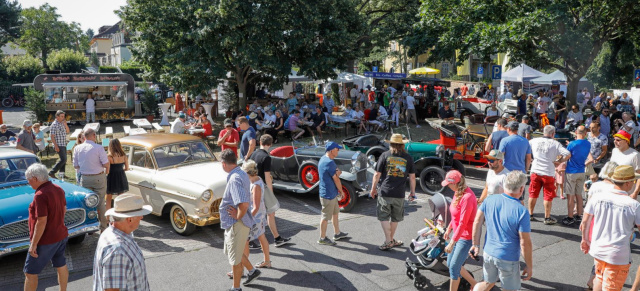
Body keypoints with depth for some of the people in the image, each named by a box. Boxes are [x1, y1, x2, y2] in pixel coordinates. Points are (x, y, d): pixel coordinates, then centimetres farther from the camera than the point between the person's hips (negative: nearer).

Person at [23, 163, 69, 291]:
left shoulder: (40, 195, -24)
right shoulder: (58, 189, 0)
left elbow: (41, 222, -25)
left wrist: (33, 245, -18)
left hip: (45, 241, -8)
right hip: (61, 236, 8)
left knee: (30, 272, 7)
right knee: (61, 265, 20)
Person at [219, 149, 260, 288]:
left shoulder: (234, 179, -26)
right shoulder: (242, 174, 4)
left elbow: (244, 204, -37)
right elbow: (246, 200, 18)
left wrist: (238, 216, -20)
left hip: (236, 224, -10)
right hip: (232, 223, 10)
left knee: (235, 257, 7)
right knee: (231, 250, 27)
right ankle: (252, 271, 40)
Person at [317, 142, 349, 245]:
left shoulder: (323, 159, 7)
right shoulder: (329, 162, -24)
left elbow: (334, 174, 11)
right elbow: (336, 179, -16)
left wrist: (337, 172, -12)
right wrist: (341, 191, -2)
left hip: (332, 193, 10)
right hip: (328, 194, -10)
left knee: (335, 213, 21)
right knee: (326, 217, 2)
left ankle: (337, 233, 35)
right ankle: (322, 238, 15)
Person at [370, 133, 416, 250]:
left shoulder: (385, 155, -2)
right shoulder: (408, 158, 3)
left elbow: (377, 174, -3)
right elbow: (412, 177, 4)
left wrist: (373, 189, 8)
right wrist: (412, 192, 14)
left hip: (385, 192, -2)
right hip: (399, 194, 2)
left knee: (383, 217, 9)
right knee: (395, 218, 17)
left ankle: (388, 241, 4)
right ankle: (391, 240, 28)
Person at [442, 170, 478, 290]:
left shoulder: (467, 197, -27)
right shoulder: (458, 192, 2)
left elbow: (462, 223, -28)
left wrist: (452, 242, -26)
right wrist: (449, 228, 21)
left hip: (466, 237, -10)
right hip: (458, 234, 10)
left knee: (453, 267, -2)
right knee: (450, 263, 17)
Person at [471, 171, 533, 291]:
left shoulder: (489, 200, -6)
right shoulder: (521, 212, -21)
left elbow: (477, 222, 0)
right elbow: (525, 243, -17)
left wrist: (476, 245, 12)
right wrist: (529, 266, -5)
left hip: (488, 253, 5)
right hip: (508, 259, -5)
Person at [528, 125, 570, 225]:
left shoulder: (534, 141, 2)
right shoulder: (555, 143, -7)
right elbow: (568, 154, -15)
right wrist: (558, 161, -2)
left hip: (535, 171, 3)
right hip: (548, 173, -3)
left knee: (533, 194, 14)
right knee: (548, 196, 7)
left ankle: (530, 215, 22)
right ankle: (547, 218, 14)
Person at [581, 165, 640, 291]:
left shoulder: (597, 198, -8)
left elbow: (585, 222, 1)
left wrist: (585, 239, 16)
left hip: (598, 249, 4)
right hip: (619, 256, -3)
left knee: (600, 278, 27)